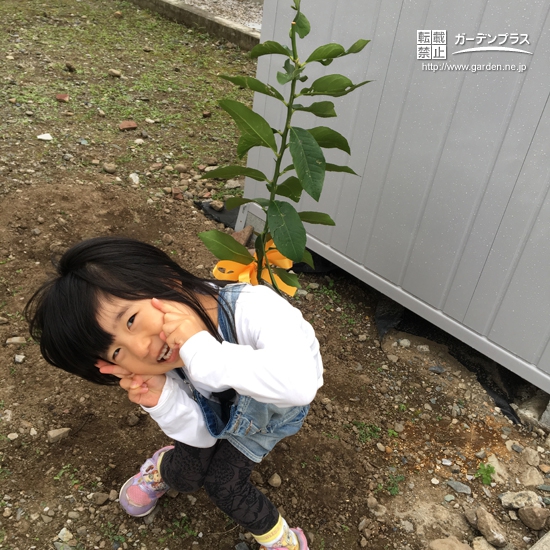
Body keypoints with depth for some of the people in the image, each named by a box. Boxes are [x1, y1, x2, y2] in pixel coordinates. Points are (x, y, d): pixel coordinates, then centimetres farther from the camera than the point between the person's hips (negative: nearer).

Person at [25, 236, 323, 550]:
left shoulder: (253, 309, -46)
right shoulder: (163, 365, -28)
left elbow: (301, 385, -59)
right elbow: (203, 435, -17)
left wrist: (203, 350, -57)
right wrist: (163, 401, -38)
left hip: (275, 408, -3)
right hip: (224, 407, 3)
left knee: (223, 486, -5)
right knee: (185, 477, 5)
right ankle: (162, 467, 41)